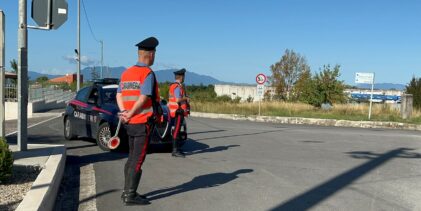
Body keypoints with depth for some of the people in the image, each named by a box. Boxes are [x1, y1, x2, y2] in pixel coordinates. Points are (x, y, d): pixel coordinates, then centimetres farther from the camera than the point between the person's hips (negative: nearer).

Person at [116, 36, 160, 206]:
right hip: (143, 122, -8)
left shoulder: (126, 73, 13)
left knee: (131, 158, 16)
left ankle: (127, 191, 22)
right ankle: (130, 196, 1)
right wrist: (130, 114, -12)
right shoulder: (148, 73, -12)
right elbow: (143, 98, -20)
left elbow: (119, 94, 7)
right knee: (138, 160, -3)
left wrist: (123, 112, -4)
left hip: (130, 123, 8)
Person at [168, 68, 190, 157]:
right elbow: (178, 99, -25)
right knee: (176, 131, -8)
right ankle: (175, 151, -6)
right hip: (179, 111, -10)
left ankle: (176, 149, 21)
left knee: (176, 130, 13)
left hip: (176, 111, 10)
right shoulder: (178, 87, -15)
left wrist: (185, 98, 16)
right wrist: (186, 98, -10)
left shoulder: (173, 86, 16)